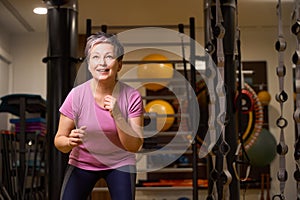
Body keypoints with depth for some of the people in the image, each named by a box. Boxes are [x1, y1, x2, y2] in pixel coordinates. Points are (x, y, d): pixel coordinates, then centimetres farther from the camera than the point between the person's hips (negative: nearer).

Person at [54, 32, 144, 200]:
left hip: (120, 163, 0)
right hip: (82, 163, 0)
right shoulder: (76, 96, -19)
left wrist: (117, 116, -32)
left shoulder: (132, 97, -18)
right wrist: (70, 142, -35)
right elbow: (59, 140, -11)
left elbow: (135, 147, -18)